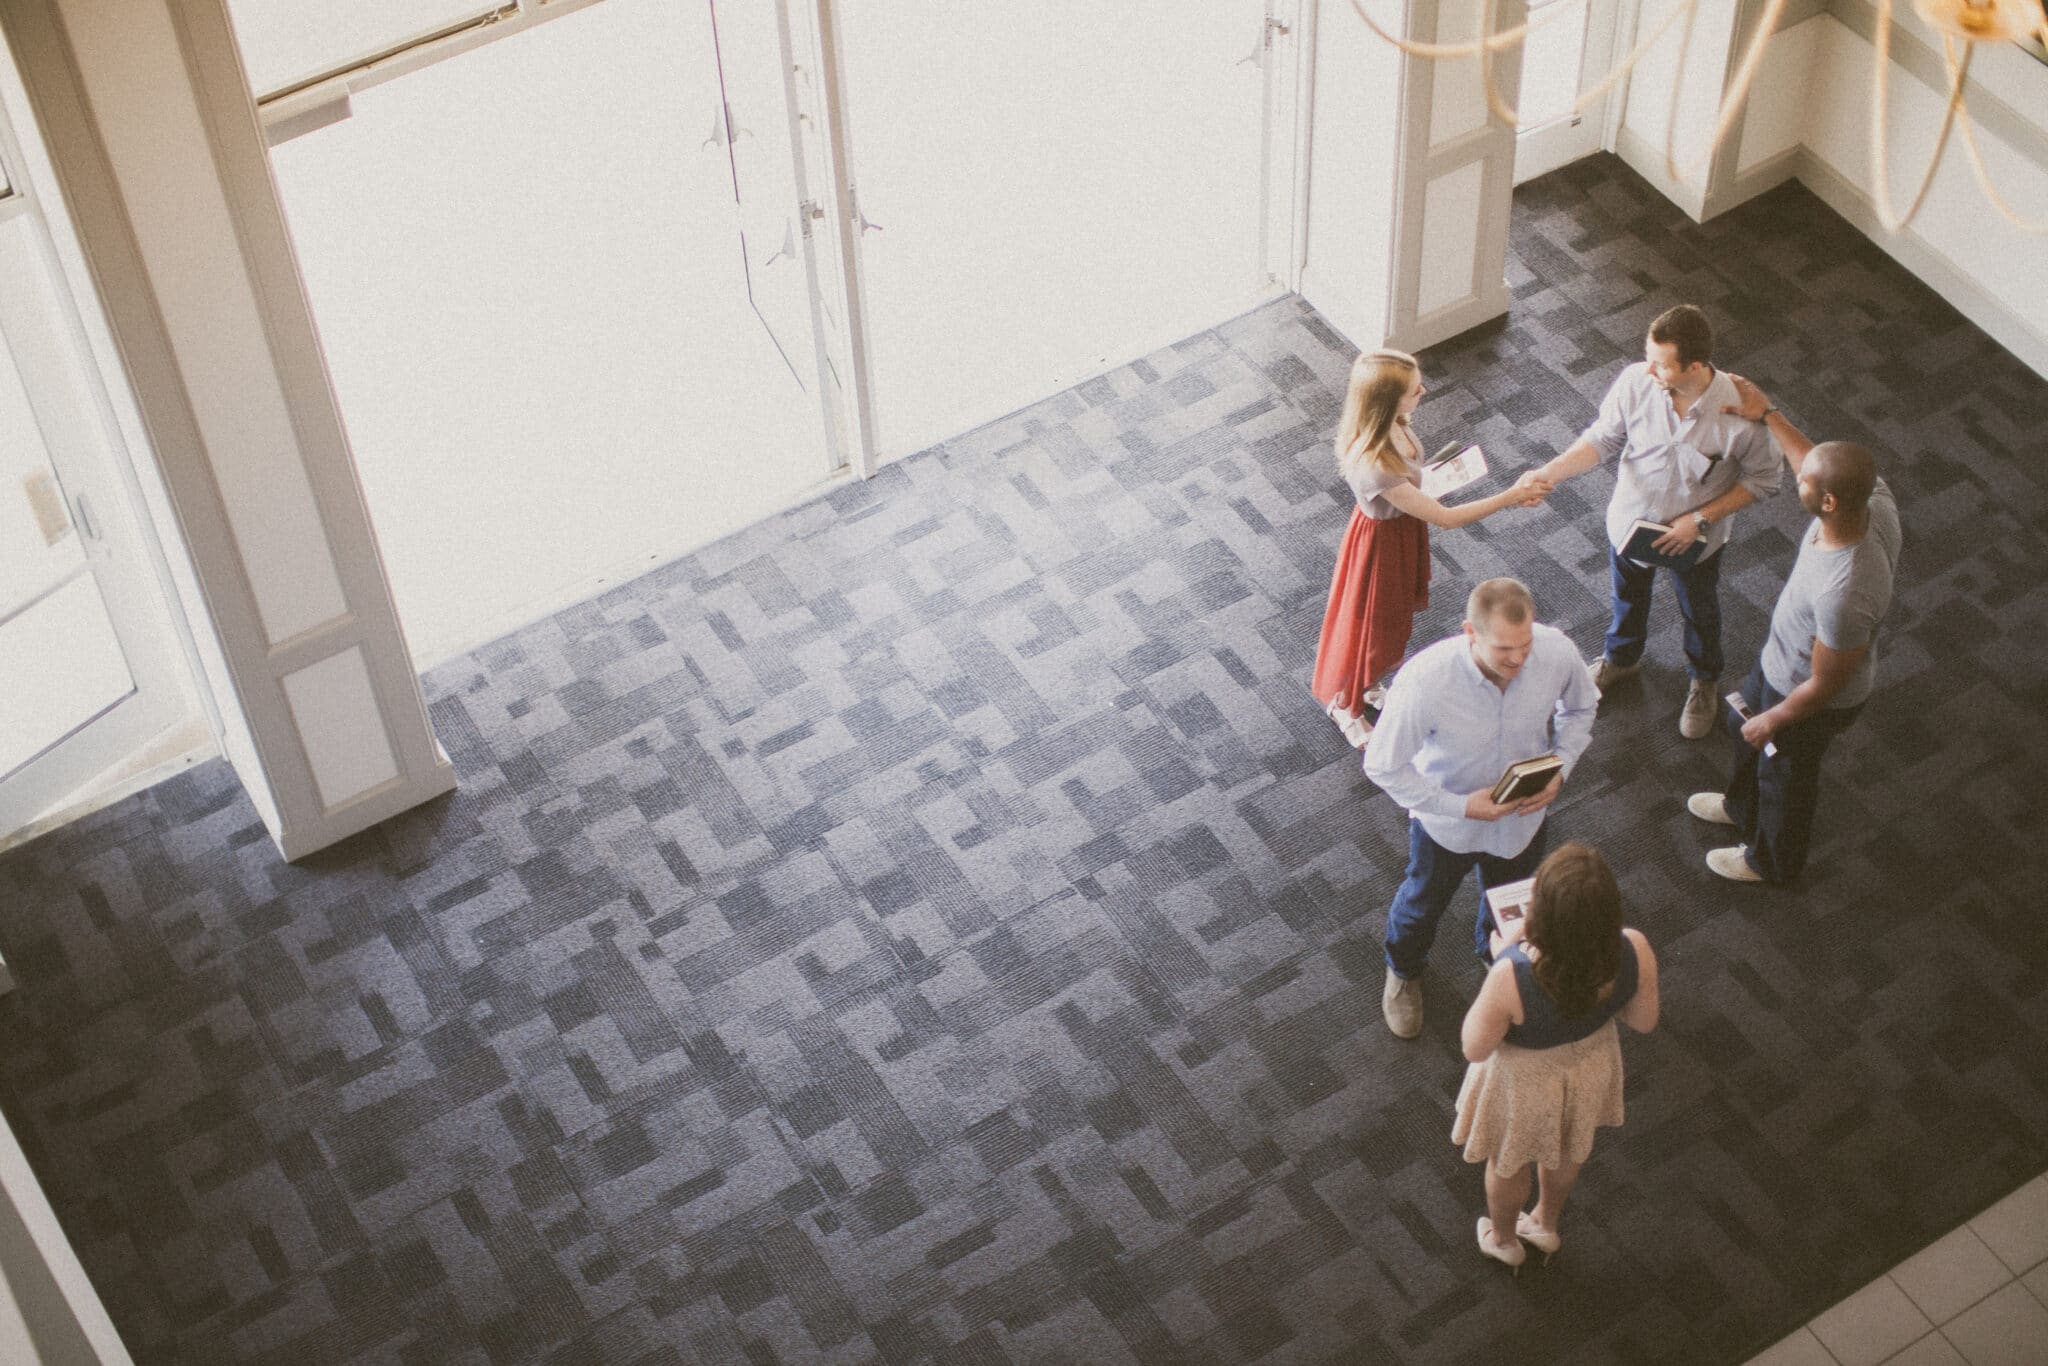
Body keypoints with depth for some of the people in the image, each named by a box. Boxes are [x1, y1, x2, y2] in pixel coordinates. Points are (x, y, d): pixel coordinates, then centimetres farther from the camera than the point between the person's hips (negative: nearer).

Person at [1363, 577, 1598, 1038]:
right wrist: (1461, 806, -30)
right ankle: (1404, 972, 61)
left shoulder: (1557, 652, -29)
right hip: (1446, 822, -3)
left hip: (1522, 815, 3)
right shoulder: (1423, 682, -40)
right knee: (1423, 902, 27)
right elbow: (1383, 766, -27)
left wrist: (1560, 770, -19)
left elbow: (1580, 708, -5)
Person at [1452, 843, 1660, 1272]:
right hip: (1591, 1063, 4)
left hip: (1524, 1080, -3)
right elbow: (1644, 1022, -12)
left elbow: (1475, 1047, -24)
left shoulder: (1512, 978, -44)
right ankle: (1547, 1225, 65)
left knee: (1507, 1163, 31)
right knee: (1567, 1150, 37)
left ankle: (1503, 1239, 61)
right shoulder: (1635, 953, -33)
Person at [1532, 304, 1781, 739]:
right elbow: (1601, 439, -14)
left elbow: (1762, 480, -19)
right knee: (1628, 597, 31)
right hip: (1631, 521, 2)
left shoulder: (1741, 411, -35)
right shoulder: (1635, 382, -29)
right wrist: (1547, 474, -27)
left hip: (1696, 539, -2)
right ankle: (1621, 658, 63)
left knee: (1700, 613, 27)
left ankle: (1704, 681, 58)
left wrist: (1700, 518, -25)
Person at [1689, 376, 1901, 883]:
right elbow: (1817, 469, -1)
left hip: (1811, 700, -8)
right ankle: (1743, 807, 64)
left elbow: (1825, 685, -30)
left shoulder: (1844, 595, -47)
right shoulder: (1873, 498, -27)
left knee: (1785, 774, 23)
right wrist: (1768, 414, 2)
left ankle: (1774, 860, 54)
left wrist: (1774, 719, -13)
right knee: (1745, 727, 34)